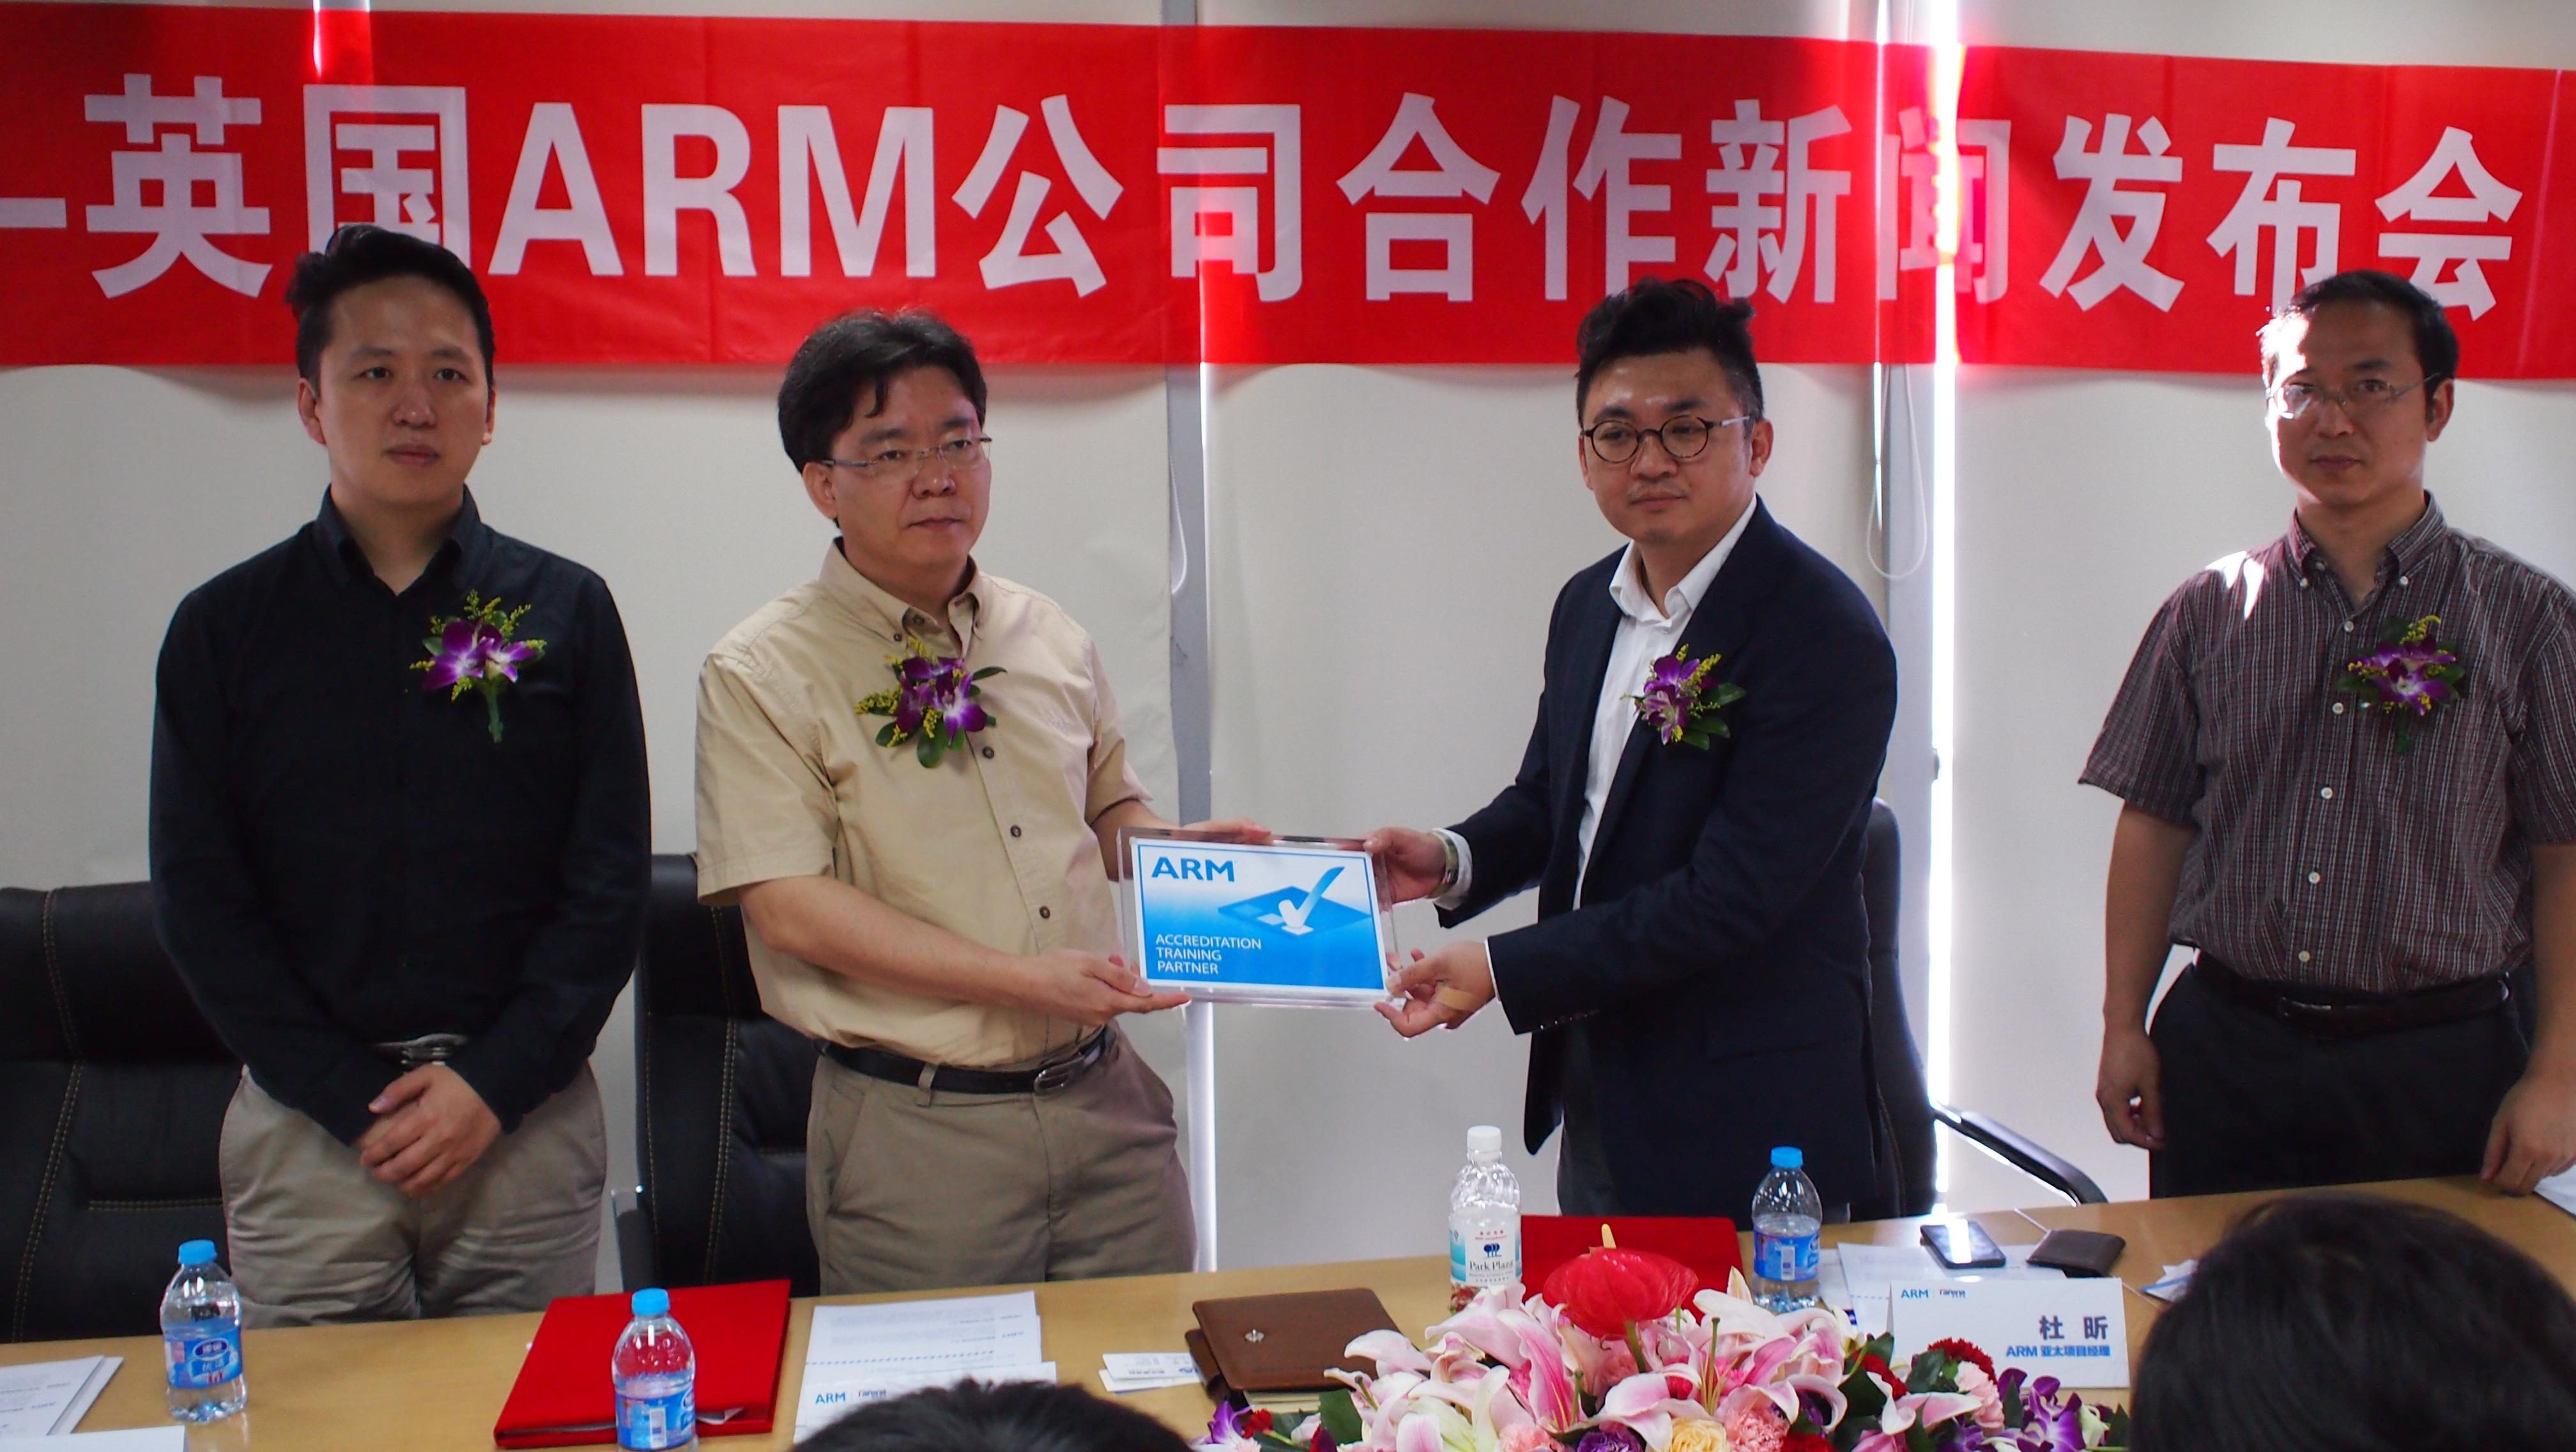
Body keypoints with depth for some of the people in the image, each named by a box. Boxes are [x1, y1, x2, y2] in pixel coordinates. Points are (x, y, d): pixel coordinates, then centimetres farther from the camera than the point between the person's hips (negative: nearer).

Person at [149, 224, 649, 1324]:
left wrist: (493, 1087, -9)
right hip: (306, 1133, 0)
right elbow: (199, 903, 0)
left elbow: (610, 887, 1)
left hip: (526, 1123, 0)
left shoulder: (567, 612, 3)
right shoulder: (225, 627, 3)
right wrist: (359, 1101, -8)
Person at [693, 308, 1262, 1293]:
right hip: (916, 1130, -5)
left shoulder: (1050, 639, 11)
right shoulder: (759, 676, -7)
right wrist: (1021, 980, -19)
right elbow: (791, 909, -14)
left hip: (1102, 1098, 5)